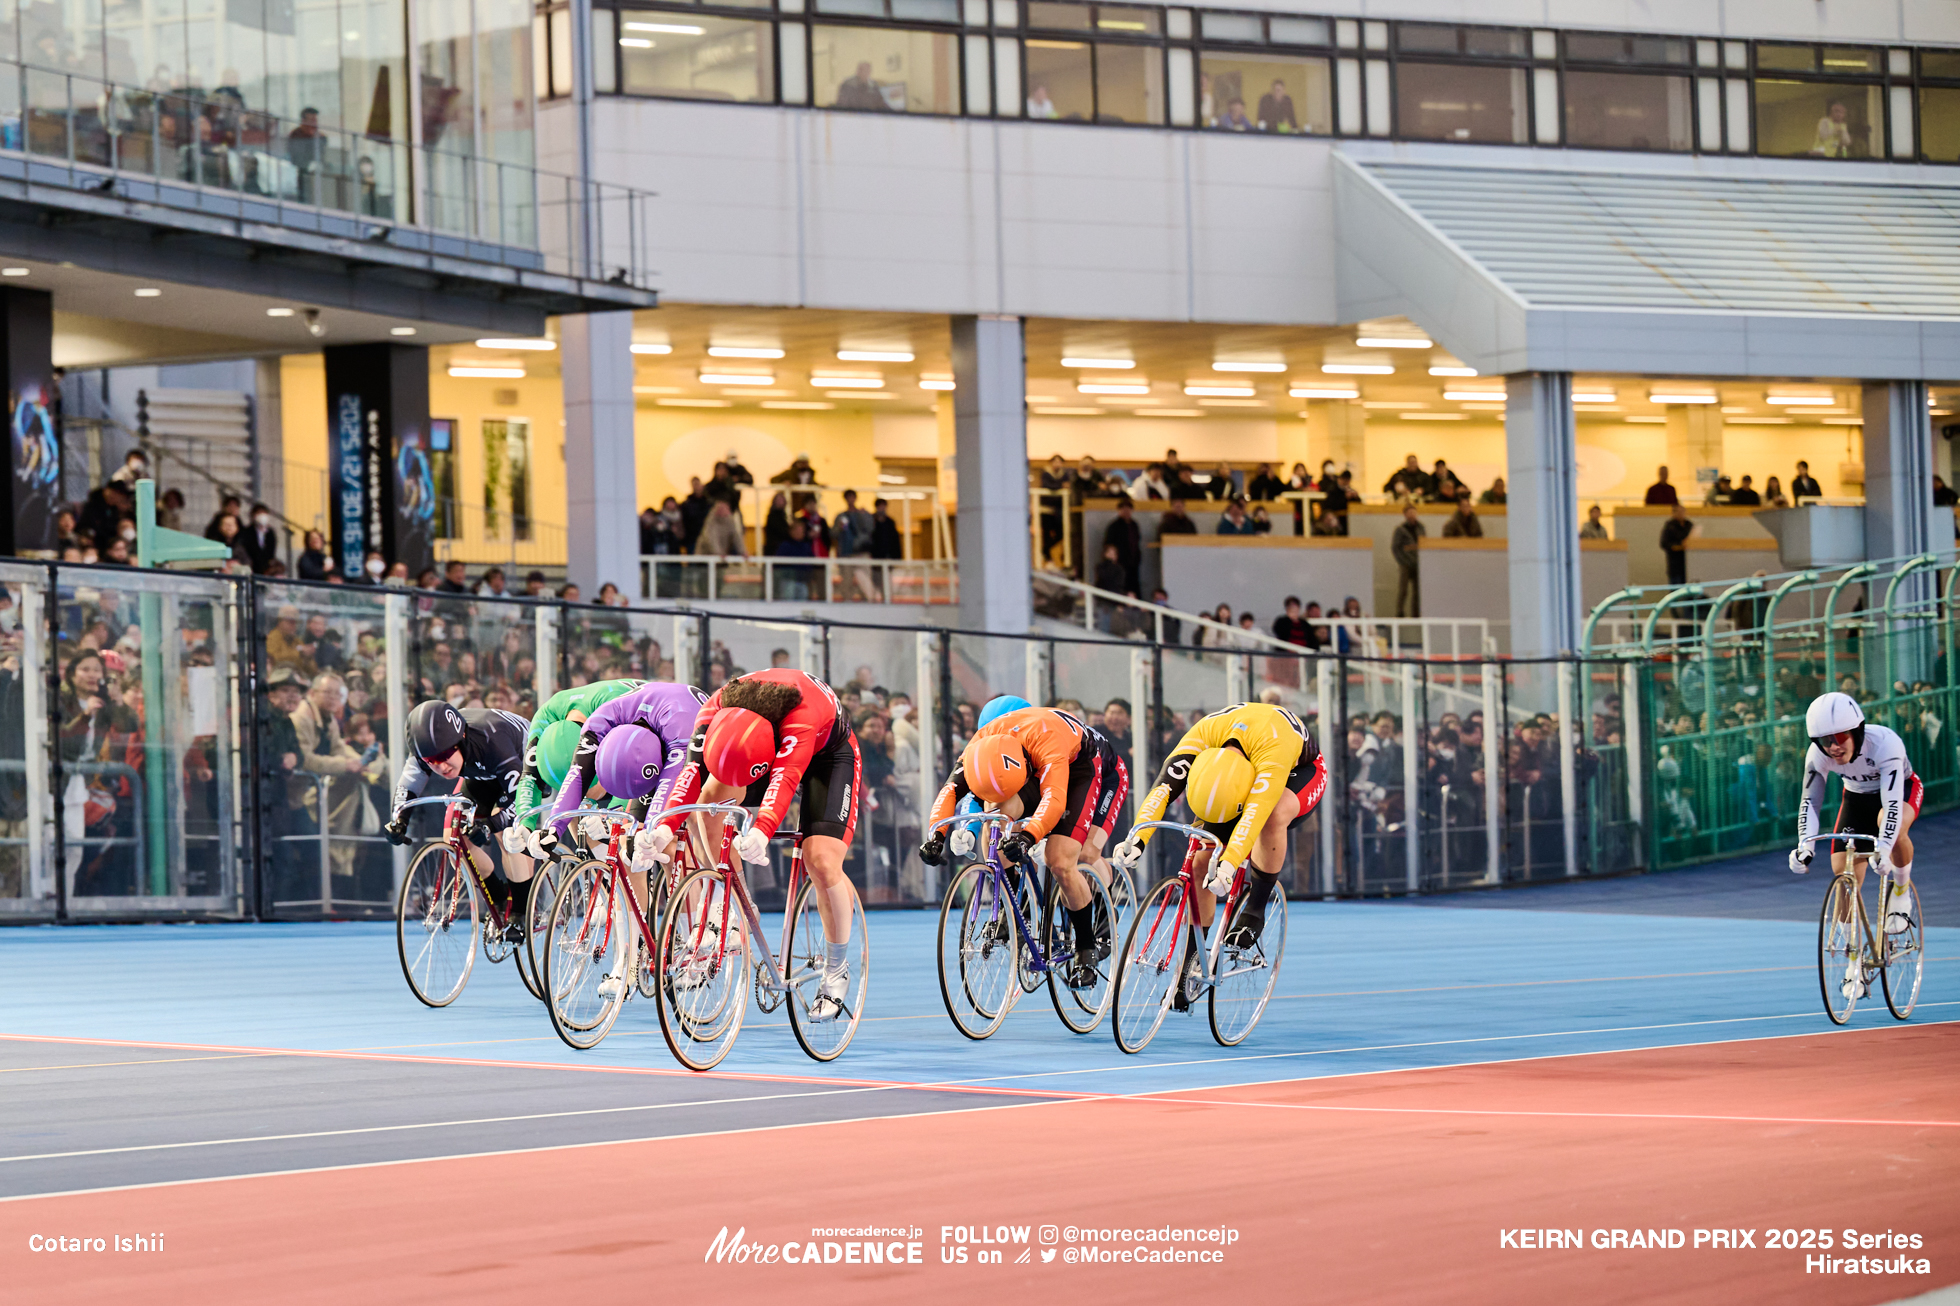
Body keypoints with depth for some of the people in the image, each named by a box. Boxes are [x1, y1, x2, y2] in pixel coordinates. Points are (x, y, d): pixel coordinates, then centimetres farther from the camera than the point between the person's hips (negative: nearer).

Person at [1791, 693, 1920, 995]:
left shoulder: (1885, 743, -38)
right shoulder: (1817, 755, -26)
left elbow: (1892, 804, -45)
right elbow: (1810, 802, -22)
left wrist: (1883, 849, -58)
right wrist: (1804, 845, -40)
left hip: (1902, 789, -4)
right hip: (1857, 797, 4)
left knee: (1893, 827, -39)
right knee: (1843, 873, -9)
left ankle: (1901, 895, -13)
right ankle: (1855, 961, 6)